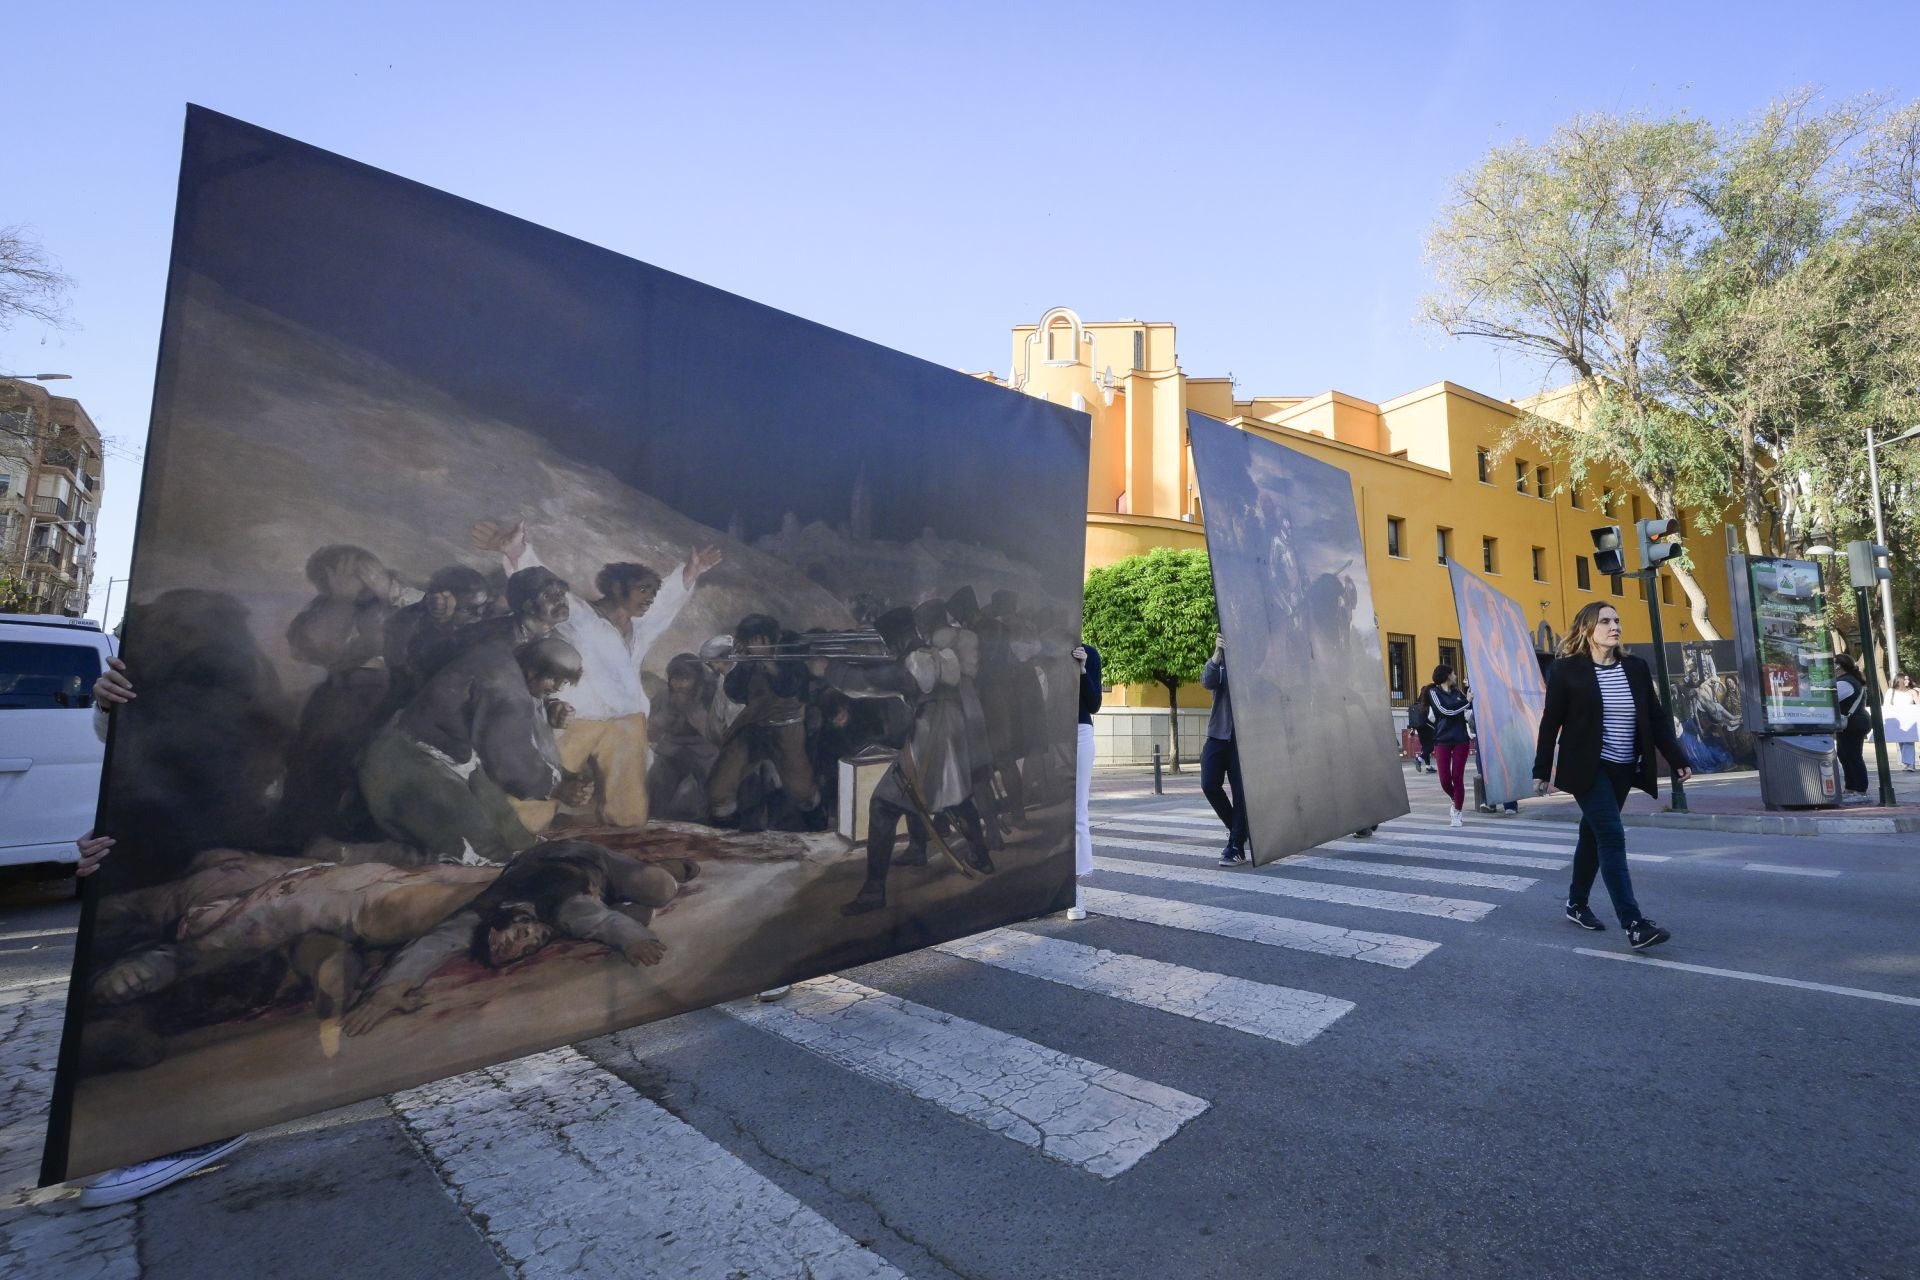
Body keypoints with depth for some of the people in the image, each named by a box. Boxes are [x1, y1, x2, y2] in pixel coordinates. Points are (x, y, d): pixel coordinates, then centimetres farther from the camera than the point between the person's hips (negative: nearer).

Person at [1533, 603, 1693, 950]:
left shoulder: (1635, 667, 6)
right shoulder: (1567, 670, -9)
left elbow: (1656, 718, 11)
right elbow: (1550, 722, -6)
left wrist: (1677, 760, 4)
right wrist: (1541, 771, -5)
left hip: (1622, 770, 5)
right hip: (1588, 769, -5)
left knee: (1594, 834, 14)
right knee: (1612, 837, -12)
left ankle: (1577, 903, 28)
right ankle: (1634, 924, -12)